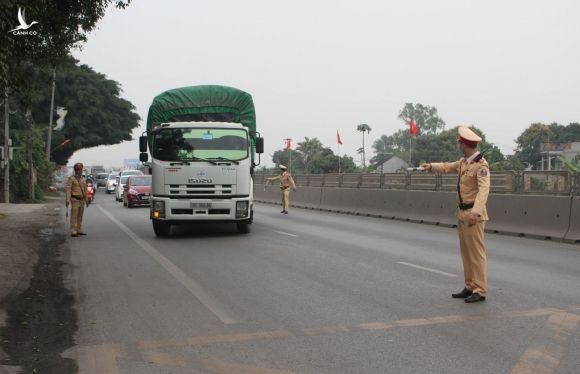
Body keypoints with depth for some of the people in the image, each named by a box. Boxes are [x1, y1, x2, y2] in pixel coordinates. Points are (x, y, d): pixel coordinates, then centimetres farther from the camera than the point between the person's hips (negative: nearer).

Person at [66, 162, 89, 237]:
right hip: (75, 199, -6)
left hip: (82, 200, 6)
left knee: (80, 216, 8)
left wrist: (86, 200, 18)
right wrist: (68, 200, -19)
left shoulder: (83, 179, 14)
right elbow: (68, 189, -11)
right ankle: (73, 232, -7)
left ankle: (79, 230, 14)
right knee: (74, 216, -8)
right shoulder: (71, 179, -5)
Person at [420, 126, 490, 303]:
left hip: (473, 214, -9)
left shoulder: (481, 165, -18)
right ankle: (470, 287, 19)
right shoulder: (464, 162, 9)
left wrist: (475, 212, -42)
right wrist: (431, 166, 38)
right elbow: (449, 167, 30)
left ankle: (480, 291, 0)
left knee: (476, 253, -5)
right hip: (462, 212, 9)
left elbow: (483, 189, -31)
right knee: (466, 252, 12)